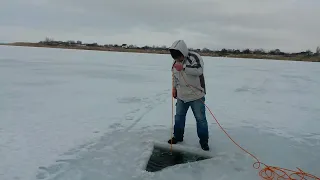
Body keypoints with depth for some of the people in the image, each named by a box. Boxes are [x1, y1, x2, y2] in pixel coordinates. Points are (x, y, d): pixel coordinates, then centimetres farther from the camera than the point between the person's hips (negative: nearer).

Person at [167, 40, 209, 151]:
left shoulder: (194, 57, -17)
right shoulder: (176, 61, 4)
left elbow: (199, 70, -35)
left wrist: (183, 67, -42)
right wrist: (174, 87, 13)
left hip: (196, 96, -6)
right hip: (181, 96, 6)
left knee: (200, 119, 2)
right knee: (179, 117, 16)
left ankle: (203, 141, 17)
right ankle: (178, 136, 34)